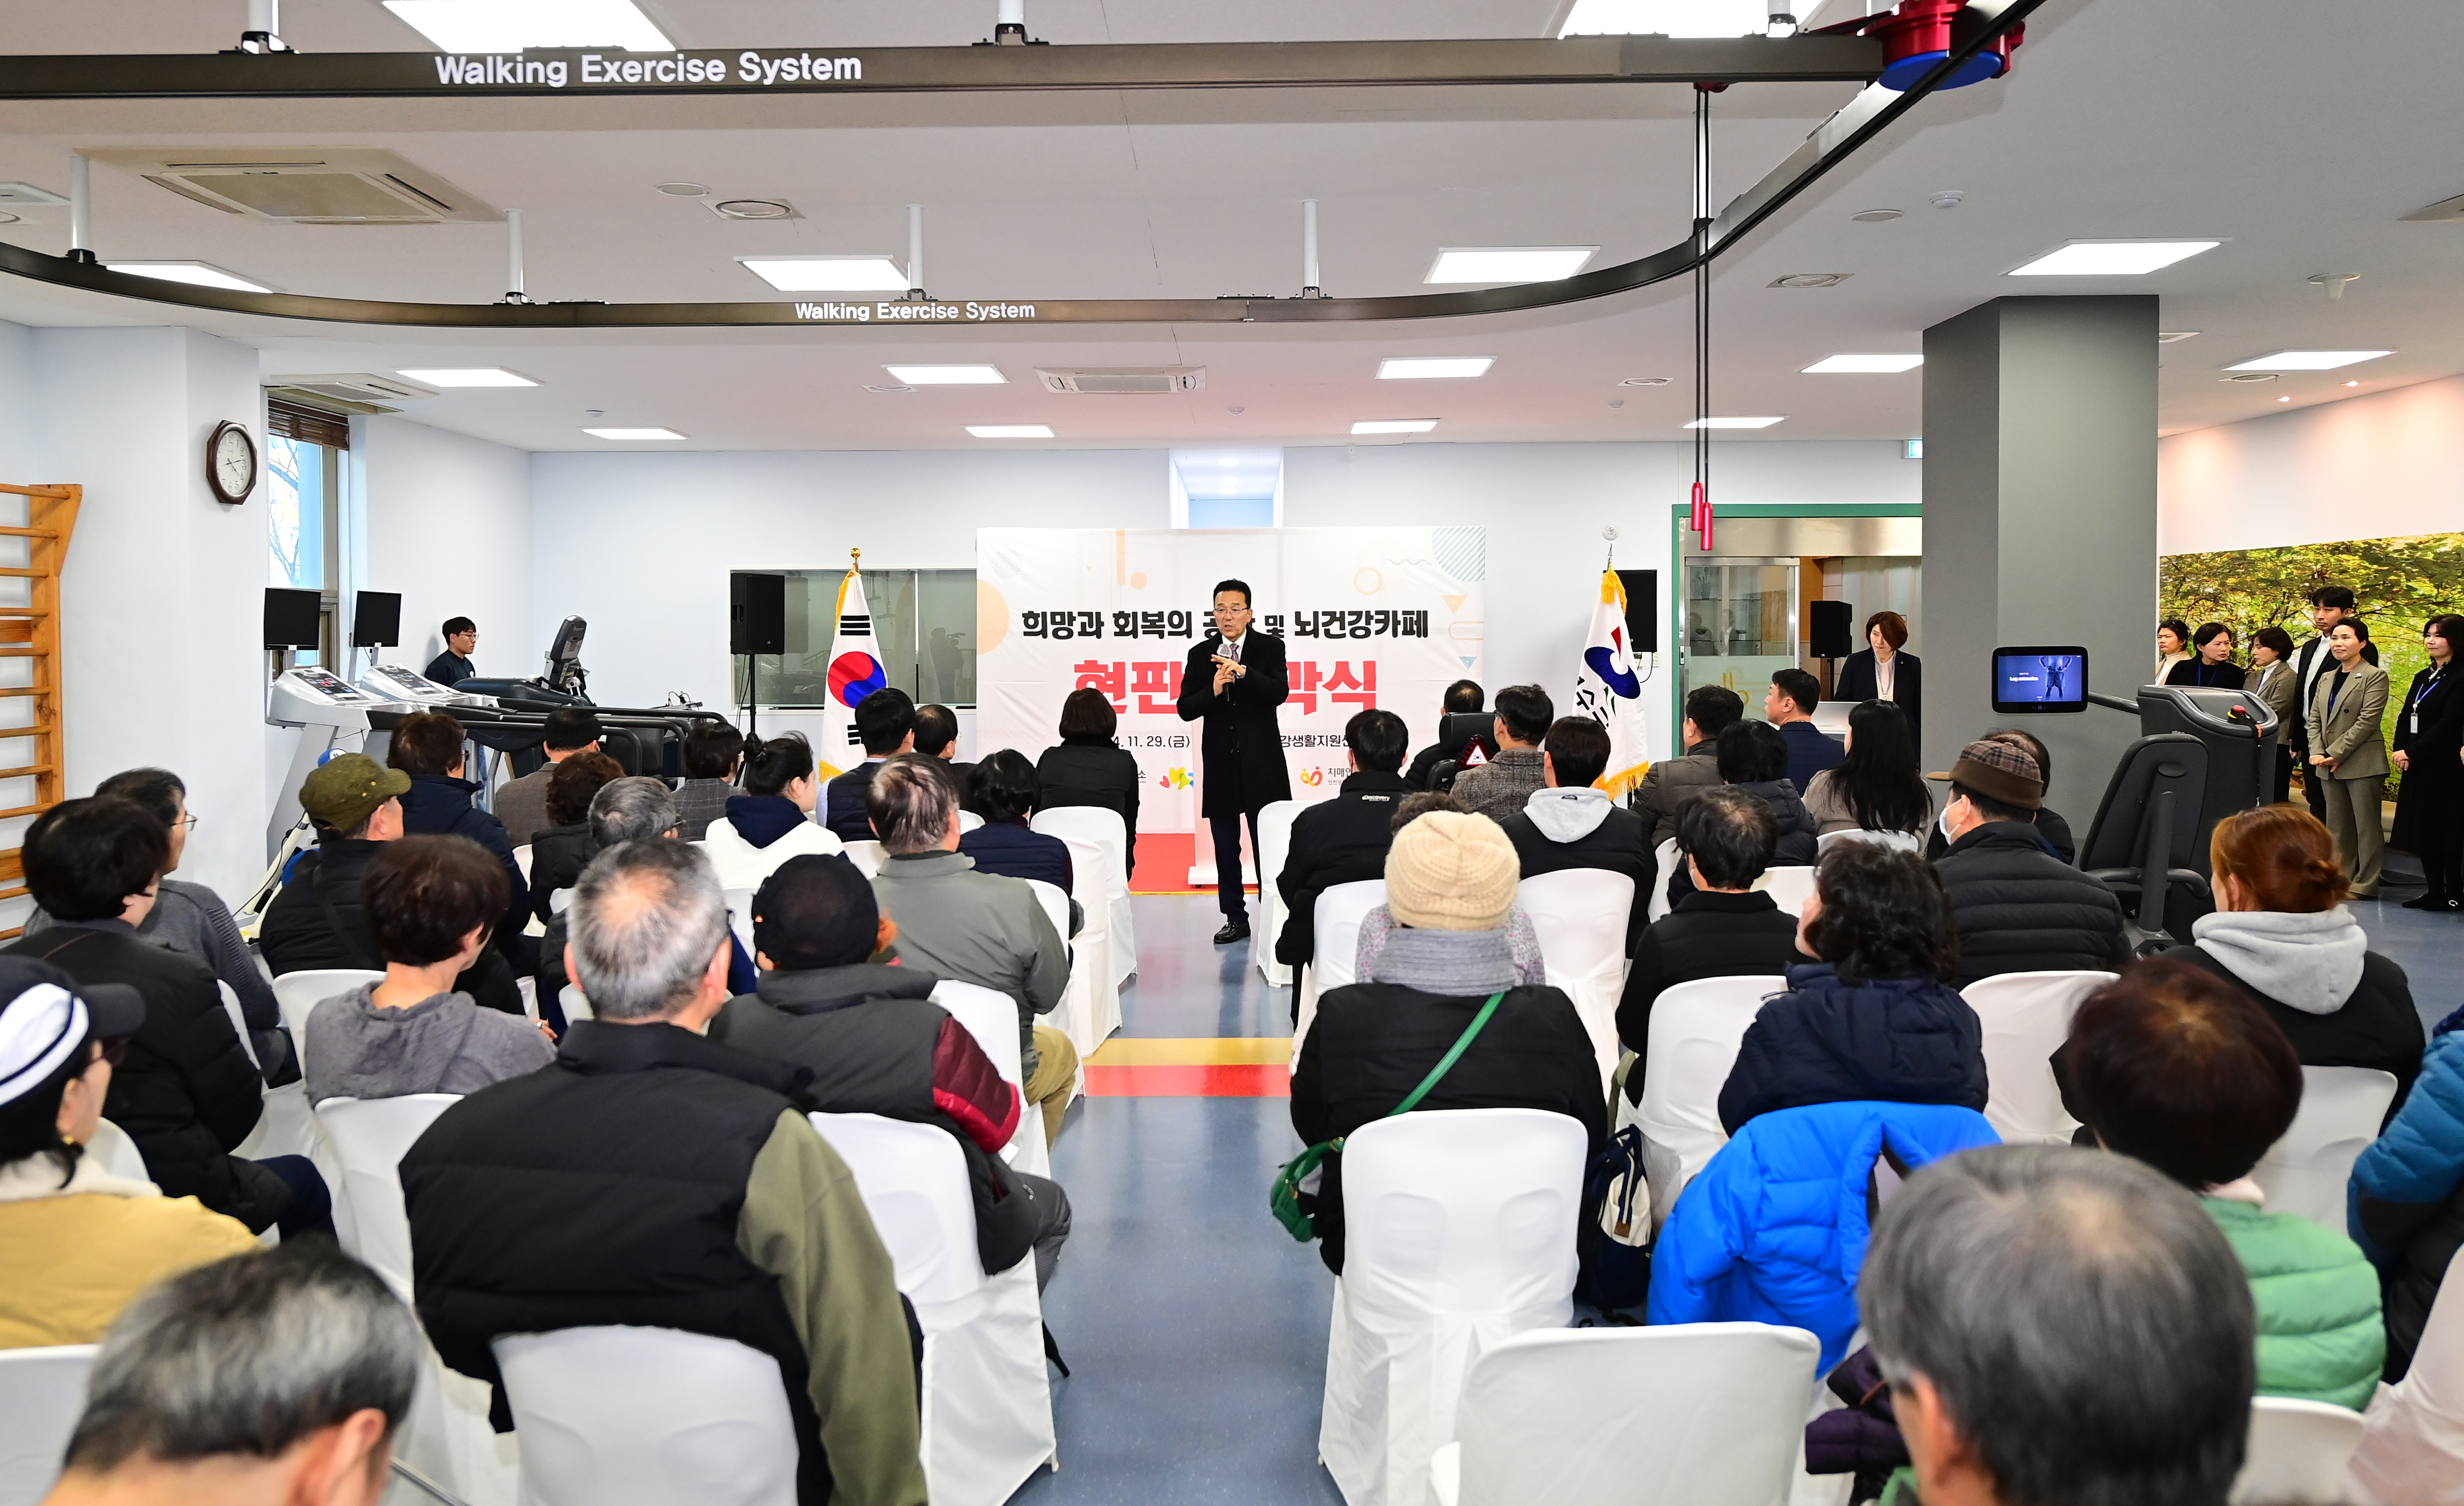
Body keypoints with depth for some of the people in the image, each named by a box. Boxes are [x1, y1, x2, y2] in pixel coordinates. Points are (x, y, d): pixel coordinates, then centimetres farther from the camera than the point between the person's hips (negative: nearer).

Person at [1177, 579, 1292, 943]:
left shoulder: (1270, 647, 0)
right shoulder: (1201, 654, 7)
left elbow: (1280, 692, -15)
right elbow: (1185, 709, 1)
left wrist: (1243, 672, -28)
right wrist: (1213, 690, -17)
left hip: (1262, 762, -3)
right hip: (1219, 762, 3)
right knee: (1225, 847, 8)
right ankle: (1235, 918, 18)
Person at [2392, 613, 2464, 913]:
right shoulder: (2423, 677, 16)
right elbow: (2405, 718, 13)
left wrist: (2411, 753, -16)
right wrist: (2400, 750, -3)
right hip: (2417, 765, 8)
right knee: (2422, 830, 8)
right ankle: (2435, 892, 14)